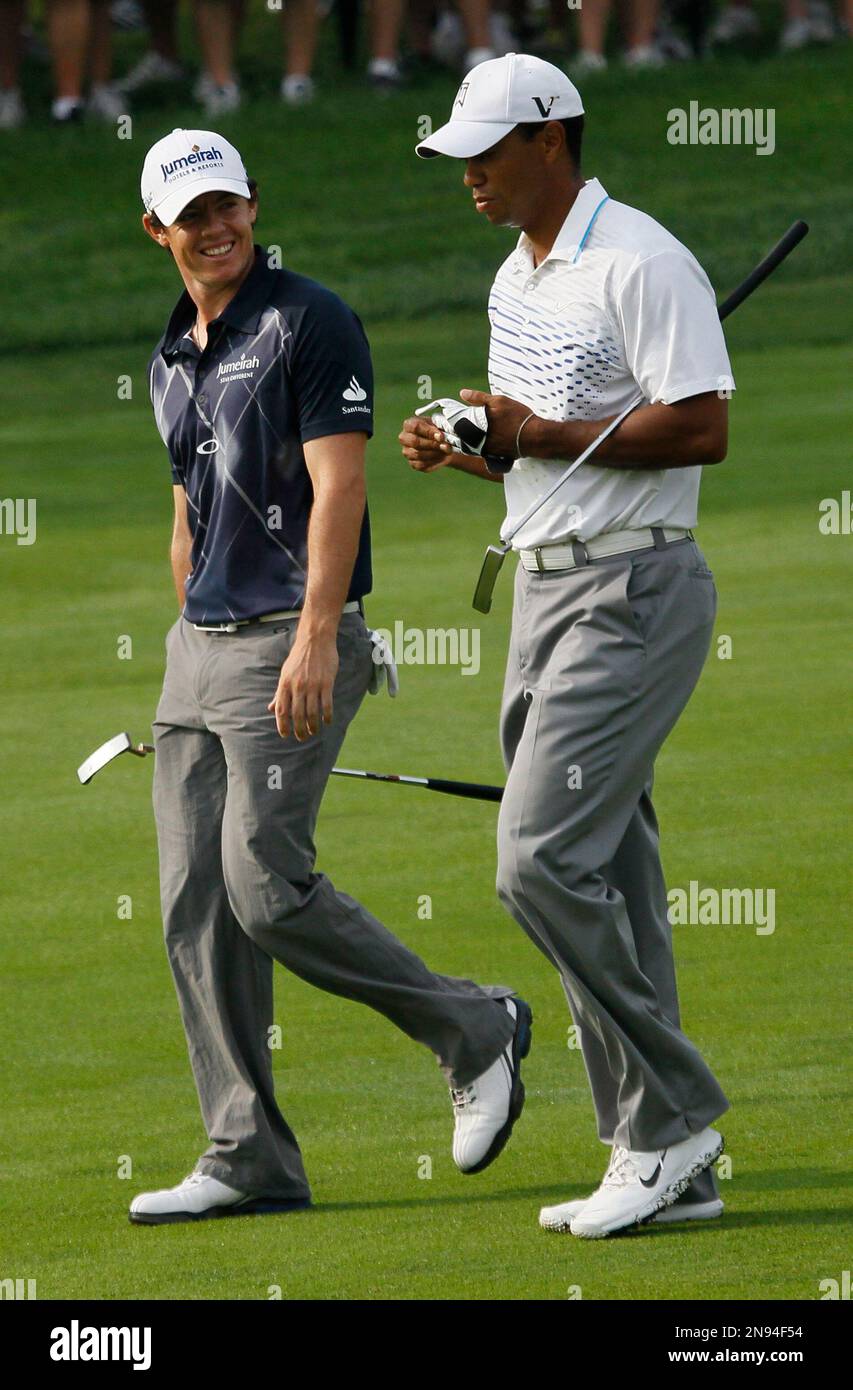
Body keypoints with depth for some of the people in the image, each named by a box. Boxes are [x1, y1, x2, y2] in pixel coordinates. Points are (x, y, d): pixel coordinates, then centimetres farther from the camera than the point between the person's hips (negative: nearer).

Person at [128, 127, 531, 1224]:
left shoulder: (308, 323, -8)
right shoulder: (172, 360, 16)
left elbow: (337, 486, -16)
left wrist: (315, 634, -24)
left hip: (293, 645, -8)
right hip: (199, 644, 8)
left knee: (267, 889, -15)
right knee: (197, 913, 2)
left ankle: (472, 1031, 3)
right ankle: (249, 1161, 5)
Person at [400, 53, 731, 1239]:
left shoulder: (639, 264, -13)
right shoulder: (517, 279, 17)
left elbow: (702, 428, -20)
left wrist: (540, 434, -17)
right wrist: (462, 450, 5)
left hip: (634, 594, -10)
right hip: (548, 591, 10)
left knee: (544, 861, -16)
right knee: (604, 878, 7)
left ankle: (674, 1113, -7)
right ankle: (664, 1161, 9)